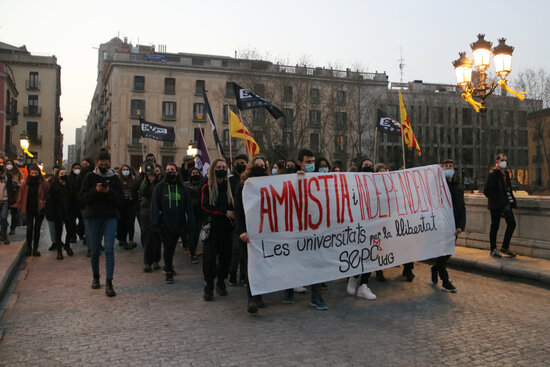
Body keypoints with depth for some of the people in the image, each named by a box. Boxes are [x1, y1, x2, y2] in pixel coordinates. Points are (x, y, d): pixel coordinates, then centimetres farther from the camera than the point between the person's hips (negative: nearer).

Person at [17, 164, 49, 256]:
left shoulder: (44, 184, -4)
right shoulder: (25, 183, 0)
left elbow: (47, 196, 0)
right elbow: (21, 197, 7)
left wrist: (44, 206, -6)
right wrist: (21, 207, 4)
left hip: (40, 210, -1)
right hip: (29, 210, 1)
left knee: (37, 229, 8)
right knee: (29, 228, -1)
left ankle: (35, 248, 18)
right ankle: (28, 247, 17)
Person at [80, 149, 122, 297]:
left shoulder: (114, 178, 7)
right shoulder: (90, 177, 5)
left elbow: (119, 199, 3)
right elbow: (83, 197, 0)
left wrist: (109, 192, -15)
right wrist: (95, 190, -16)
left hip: (110, 217, 0)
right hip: (92, 218, 0)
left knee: (109, 249, -8)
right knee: (95, 250, 9)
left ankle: (109, 283, -8)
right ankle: (96, 277, 30)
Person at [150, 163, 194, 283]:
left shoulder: (183, 189, 8)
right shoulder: (160, 187, 1)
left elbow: (188, 207, 6)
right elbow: (154, 205, -3)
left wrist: (190, 223, -1)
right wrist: (155, 223, -11)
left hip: (178, 224, 3)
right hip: (165, 224, -2)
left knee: (172, 247, 13)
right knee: (168, 248, -1)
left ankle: (168, 267, 33)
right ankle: (169, 272, 11)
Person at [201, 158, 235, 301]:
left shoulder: (229, 186, 11)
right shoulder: (207, 187, 4)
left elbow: (234, 206, 11)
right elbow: (205, 206, -7)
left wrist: (232, 215, -9)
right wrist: (224, 213, -13)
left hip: (227, 228, 3)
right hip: (212, 228, -2)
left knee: (226, 256, 4)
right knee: (210, 256, -6)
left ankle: (221, 283, 20)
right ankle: (209, 287, 3)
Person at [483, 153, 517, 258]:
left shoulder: (505, 173, 13)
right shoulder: (493, 174, -12)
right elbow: (487, 190, -17)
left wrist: (512, 200, 10)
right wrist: (496, 200, -17)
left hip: (505, 204, 8)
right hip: (496, 205, -8)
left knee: (512, 223, 6)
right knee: (495, 226, 1)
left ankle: (505, 247, 19)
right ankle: (493, 250, 13)